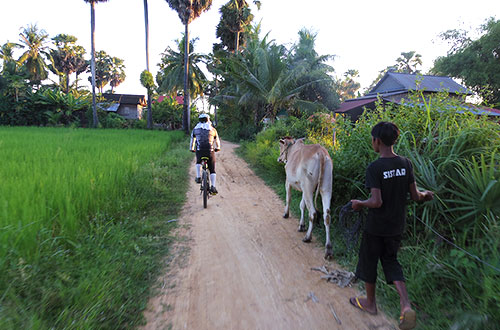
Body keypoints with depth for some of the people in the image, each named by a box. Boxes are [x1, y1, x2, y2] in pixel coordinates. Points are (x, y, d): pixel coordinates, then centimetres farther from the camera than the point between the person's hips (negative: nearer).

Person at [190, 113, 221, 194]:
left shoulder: (195, 129, 14)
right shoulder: (212, 129, 10)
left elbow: (192, 140, 28)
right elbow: (217, 141, 24)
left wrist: (192, 148, 44)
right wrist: (217, 148, 43)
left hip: (199, 151, 1)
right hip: (210, 151, -1)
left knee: (198, 162, 33)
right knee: (212, 170, 9)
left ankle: (198, 177, 18)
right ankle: (213, 187, -1)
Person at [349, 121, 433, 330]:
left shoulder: (374, 168, -22)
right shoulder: (406, 164, -5)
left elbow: (376, 202, -25)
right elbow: (415, 196, 0)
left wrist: (359, 203, -7)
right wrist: (426, 194, 21)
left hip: (376, 226, -6)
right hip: (396, 226, 6)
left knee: (369, 261, 15)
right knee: (390, 260, 23)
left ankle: (370, 302, 34)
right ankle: (406, 305, 9)